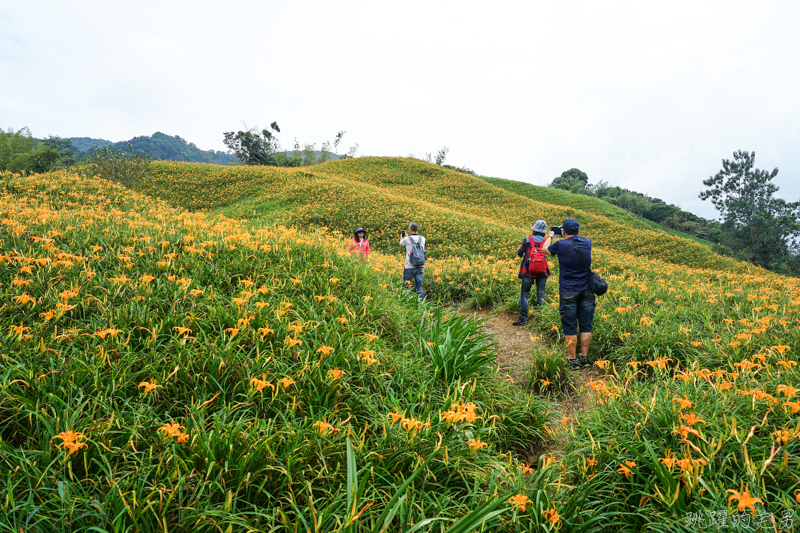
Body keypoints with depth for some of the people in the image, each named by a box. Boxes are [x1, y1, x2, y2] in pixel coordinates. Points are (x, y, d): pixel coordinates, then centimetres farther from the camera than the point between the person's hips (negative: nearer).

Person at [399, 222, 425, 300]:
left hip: (409, 267, -3)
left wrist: (401, 238, 39)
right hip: (420, 267, 3)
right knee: (419, 286, 5)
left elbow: (401, 244, 16)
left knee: (406, 286, 9)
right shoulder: (422, 239, 4)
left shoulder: (407, 239, -7)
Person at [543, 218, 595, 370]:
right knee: (586, 326, 9)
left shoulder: (561, 245, -13)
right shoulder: (587, 242, 1)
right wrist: (572, 235, 40)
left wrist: (550, 236, 26)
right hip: (586, 291, 5)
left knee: (570, 327, 3)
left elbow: (545, 249, 8)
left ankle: (572, 360, 8)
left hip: (568, 292, -4)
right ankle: (585, 358, 17)